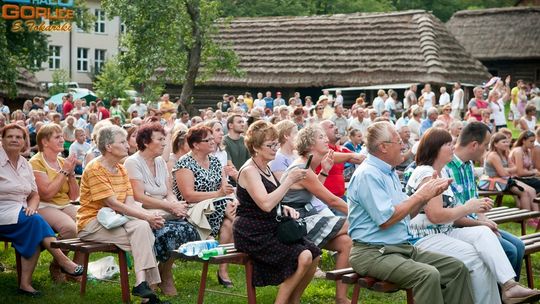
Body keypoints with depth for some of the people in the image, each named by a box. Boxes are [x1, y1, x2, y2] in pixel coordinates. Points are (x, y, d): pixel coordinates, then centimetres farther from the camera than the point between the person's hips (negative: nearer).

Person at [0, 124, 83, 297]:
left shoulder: (25, 164, 14)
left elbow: (35, 195, 18)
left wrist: (31, 207, -5)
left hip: (22, 212, 5)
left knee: (33, 232, -27)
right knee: (34, 221, -31)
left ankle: (25, 283, -26)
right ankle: (63, 261, -23)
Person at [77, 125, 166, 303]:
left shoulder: (121, 169, 11)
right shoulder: (95, 169, -14)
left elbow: (130, 203, 2)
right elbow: (113, 204, -20)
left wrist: (149, 216, -18)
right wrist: (146, 217, -22)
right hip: (92, 223, -7)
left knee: (143, 227, -21)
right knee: (142, 232, -24)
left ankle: (143, 283, -22)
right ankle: (143, 283, -21)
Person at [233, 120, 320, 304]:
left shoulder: (265, 168, 14)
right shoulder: (249, 170, -14)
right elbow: (265, 204, -27)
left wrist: (285, 209, 4)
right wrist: (290, 180, -23)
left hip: (270, 229, 9)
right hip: (253, 234, -9)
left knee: (314, 254, -3)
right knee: (303, 257, -21)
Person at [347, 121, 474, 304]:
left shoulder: (389, 172, 17)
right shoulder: (368, 174, -14)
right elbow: (385, 219, -21)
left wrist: (428, 194, 4)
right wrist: (420, 195, -12)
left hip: (403, 247, 10)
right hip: (374, 253, -10)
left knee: (457, 268, -2)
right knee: (428, 275, -30)